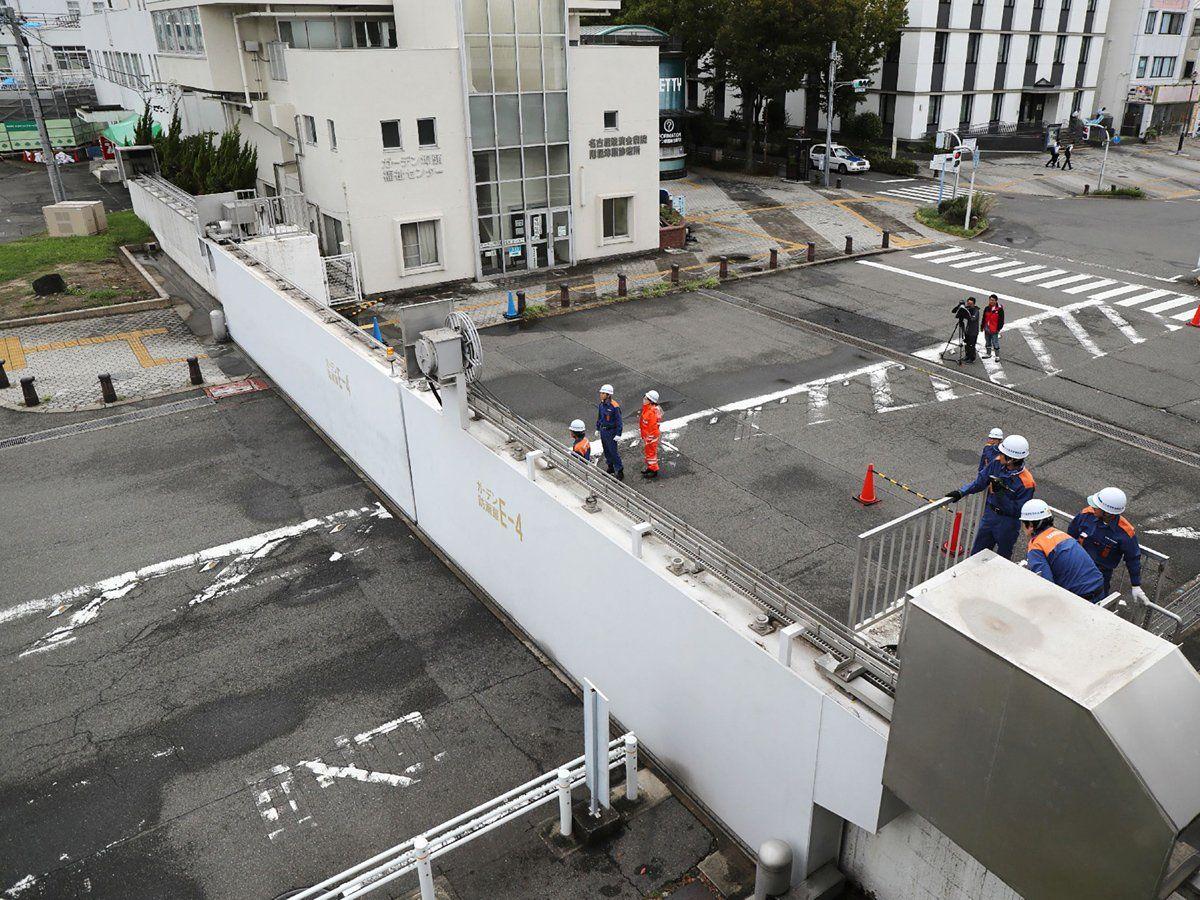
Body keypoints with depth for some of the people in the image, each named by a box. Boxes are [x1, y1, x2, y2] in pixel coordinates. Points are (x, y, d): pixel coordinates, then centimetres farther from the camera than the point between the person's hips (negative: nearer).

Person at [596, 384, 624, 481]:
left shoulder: (614, 406, -22)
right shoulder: (601, 404, 1)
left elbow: (619, 421, -18)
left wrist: (618, 434, -19)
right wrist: (598, 428, 18)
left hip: (611, 431, -7)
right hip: (603, 430, 7)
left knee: (613, 452, -4)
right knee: (606, 450, 18)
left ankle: (620, 472, 7)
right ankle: (611, 468, 34)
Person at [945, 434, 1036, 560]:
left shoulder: (1026, 483, -28)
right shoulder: (997, 463, -11)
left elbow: (1018, 511, -24)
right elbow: (980, 481, 1)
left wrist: (1000, 493, -31)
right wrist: (961, 492, -10)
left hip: (1007, 522, -6)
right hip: (989, 514, 6)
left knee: (1003, 558, 18)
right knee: (976, 554, 18)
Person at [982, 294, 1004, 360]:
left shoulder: (999, 309, -10)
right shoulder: (987, 308, 6)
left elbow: (1001, 320, -8)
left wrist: (999, 328, -11)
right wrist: (982, 326, 12)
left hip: (994, 330, -6)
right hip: (987, 329, 6)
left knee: (995, 343, -2)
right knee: (988, 342, 18)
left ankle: (997, 356, 8)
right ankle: (988, 354, 33)